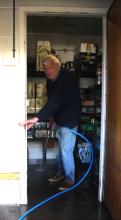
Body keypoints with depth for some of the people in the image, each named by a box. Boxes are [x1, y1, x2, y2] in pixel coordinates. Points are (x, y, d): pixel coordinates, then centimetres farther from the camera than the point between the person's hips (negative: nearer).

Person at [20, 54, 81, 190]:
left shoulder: (68, 78, -27)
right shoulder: (50, 80, 0)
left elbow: (56, 101, -38)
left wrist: (37, 118, -45)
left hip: (69, 119, -8)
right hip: (59, 119, 8)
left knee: (66, 150, -4)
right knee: (62, 148, 18)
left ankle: (70, 179, 12)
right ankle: (61, 173, 32)